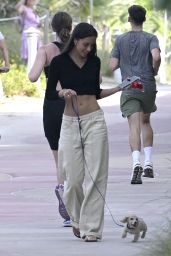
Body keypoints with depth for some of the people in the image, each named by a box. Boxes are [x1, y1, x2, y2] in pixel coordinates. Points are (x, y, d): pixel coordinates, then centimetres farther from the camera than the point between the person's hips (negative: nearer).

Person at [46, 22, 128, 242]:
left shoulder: (94, 61, 7)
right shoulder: (59, 62, -2)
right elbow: (49, 94, -1)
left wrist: (119, 88, 6)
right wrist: (63, 93, -20)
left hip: (95, 121, 2)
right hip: (70, 123, -2)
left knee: (95, 176, -5)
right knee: (74, 178, -2)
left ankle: (91, 228, -3)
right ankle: (77, 219, 25)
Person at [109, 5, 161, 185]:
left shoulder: (121, 40, 4)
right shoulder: (150, 38, 0)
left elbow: (113, 66, 2)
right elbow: (156, 57, -19)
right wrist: (155, 70, 0)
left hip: (129, 89, 0)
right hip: (148, 87, 1)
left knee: (134, 126, -9)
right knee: (145, 122, 21)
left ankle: (136, 163, -30)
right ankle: (148, 162, 14)